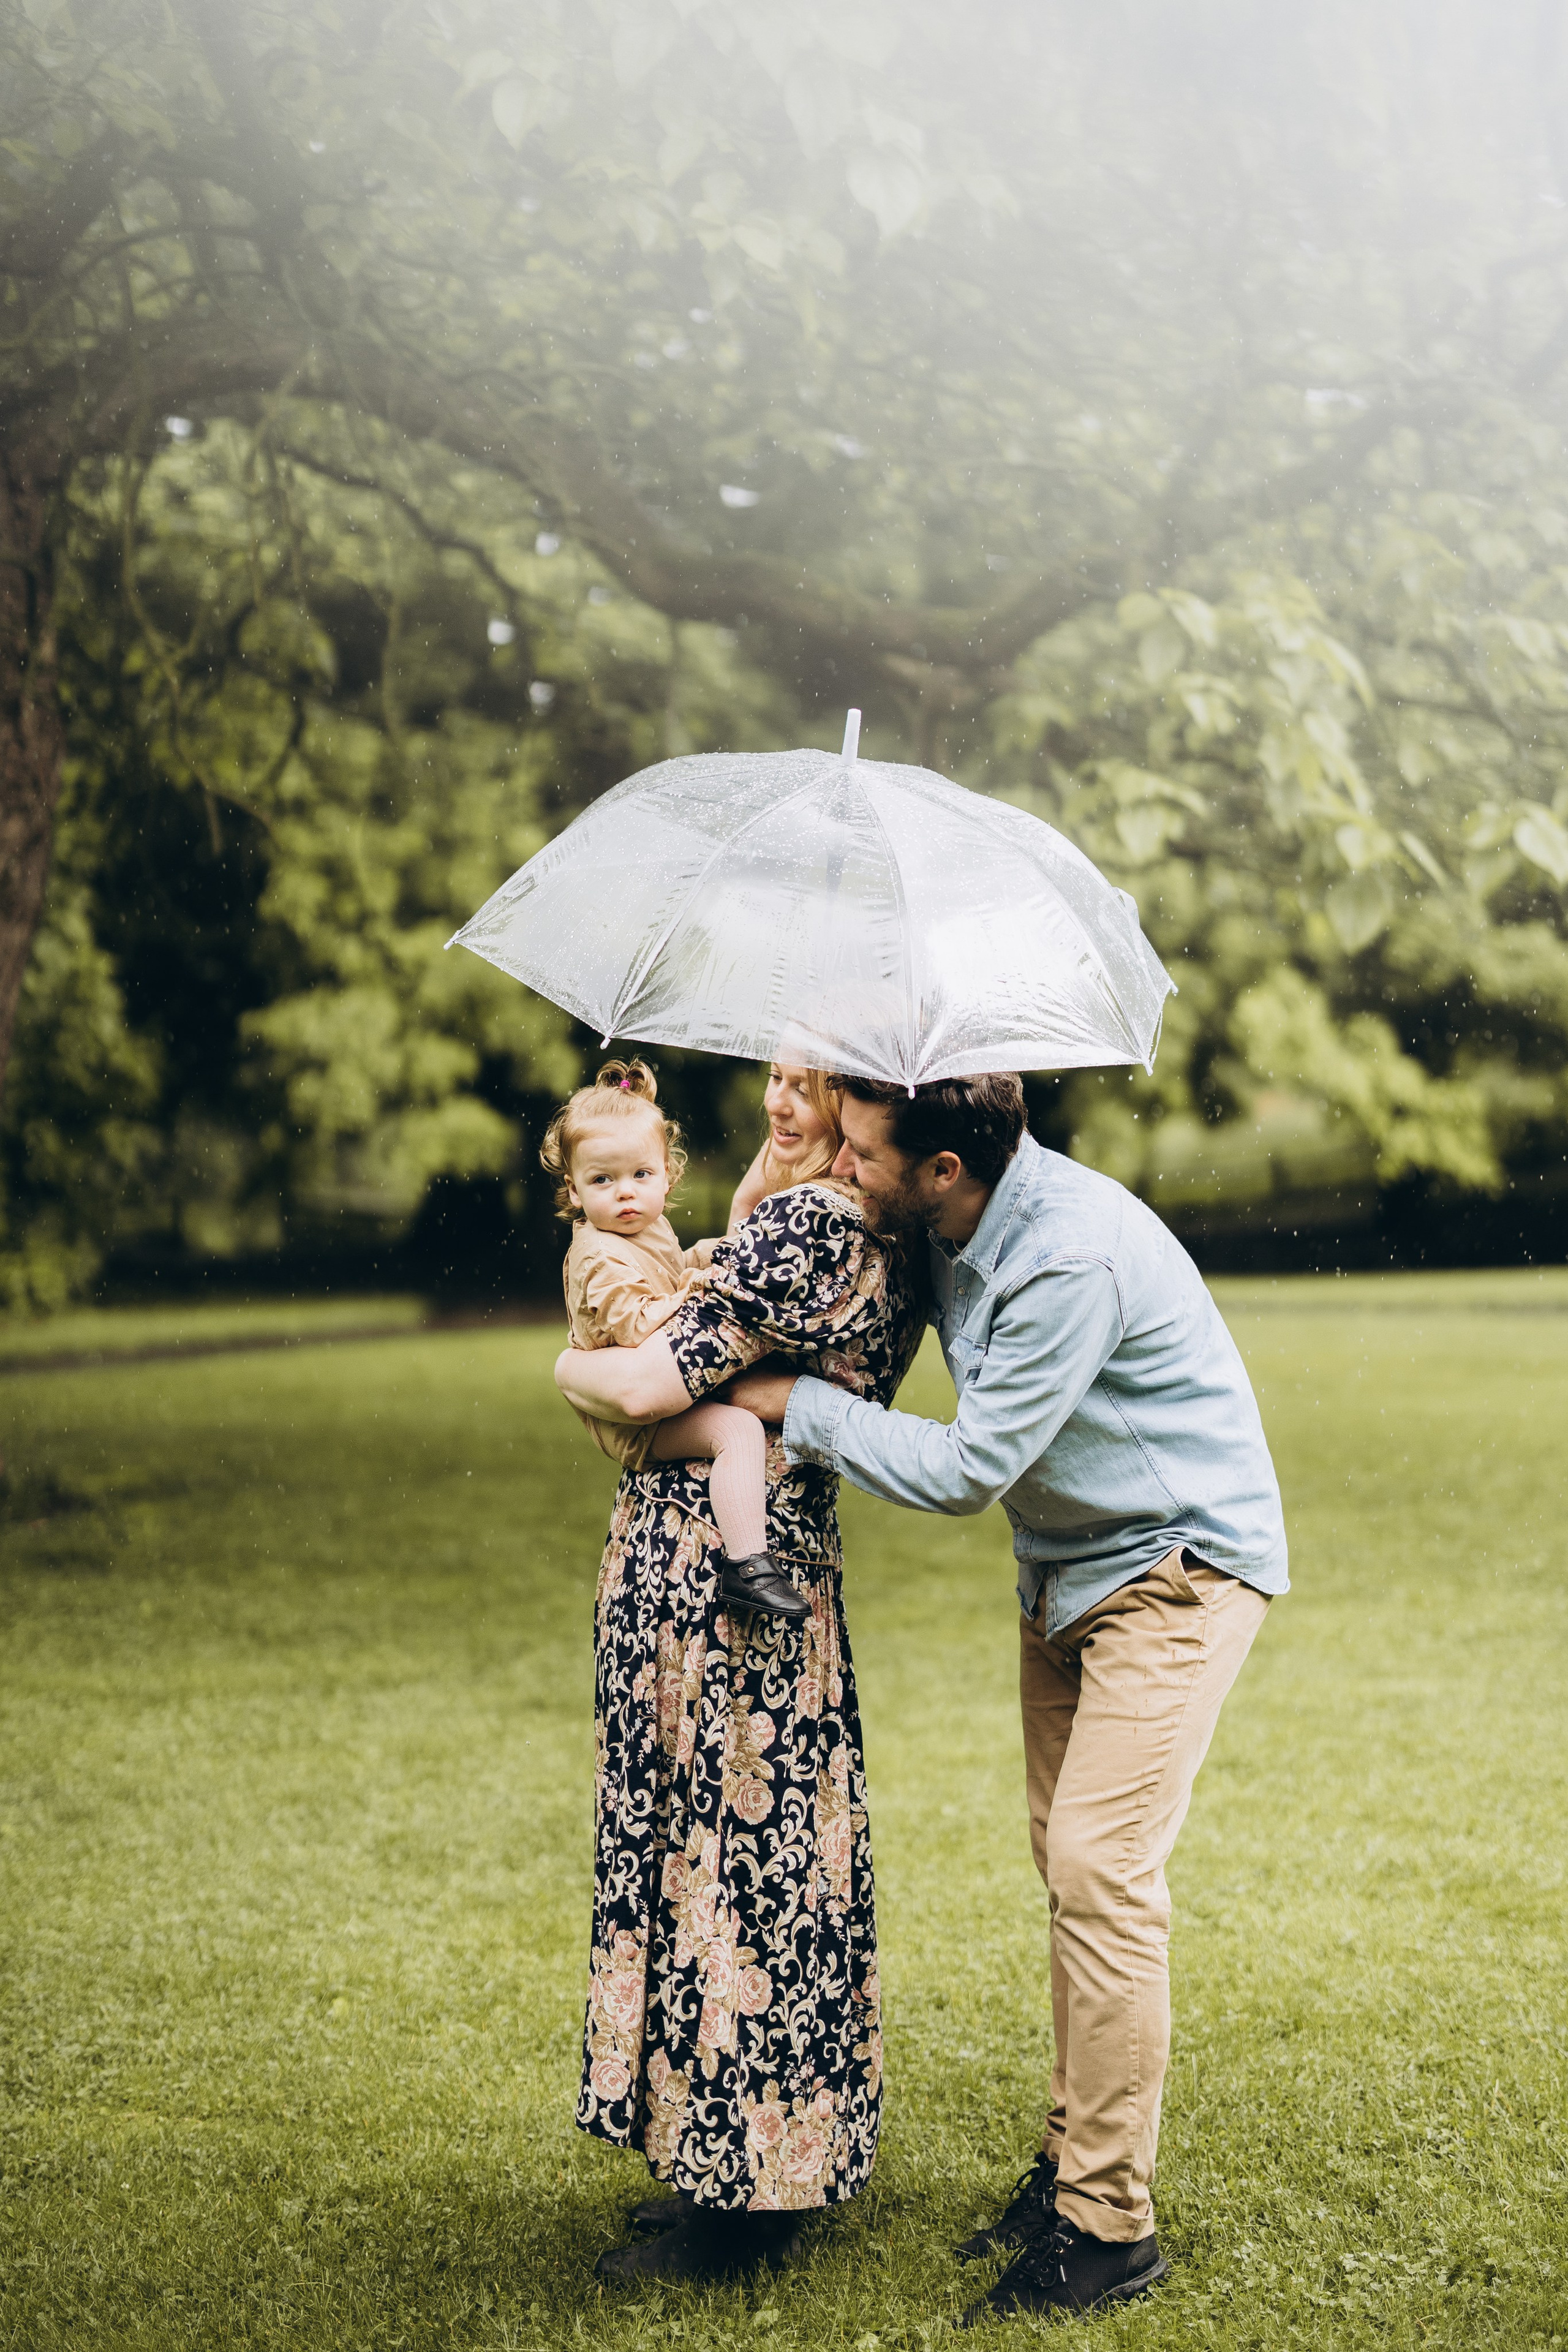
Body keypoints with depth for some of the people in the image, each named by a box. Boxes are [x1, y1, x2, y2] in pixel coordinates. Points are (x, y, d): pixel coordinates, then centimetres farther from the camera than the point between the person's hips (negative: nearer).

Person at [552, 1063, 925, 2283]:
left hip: (703, 1553, -9)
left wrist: (573, 1366, 0)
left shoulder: (803, 1221, -18)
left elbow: (651, 1386, -19)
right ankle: (761, 2175, 27)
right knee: (775, 1856, 15)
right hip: (790, 1556, 9)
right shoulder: (900, 1242, 10)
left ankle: (736, 2201, 12)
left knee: (717, 1847, 0)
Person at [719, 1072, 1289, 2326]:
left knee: (1102, 1870, -12)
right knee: (1066, 1860, 11)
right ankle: (1073, 2160, 23)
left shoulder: (1076, 1256, -31)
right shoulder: (945, 1222, -4)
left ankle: (1109, 2227, -3)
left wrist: (794, 1402, -16)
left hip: (1178, 1568, -9)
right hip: (1070, 1564, 9)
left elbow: (966, 1470, -25)